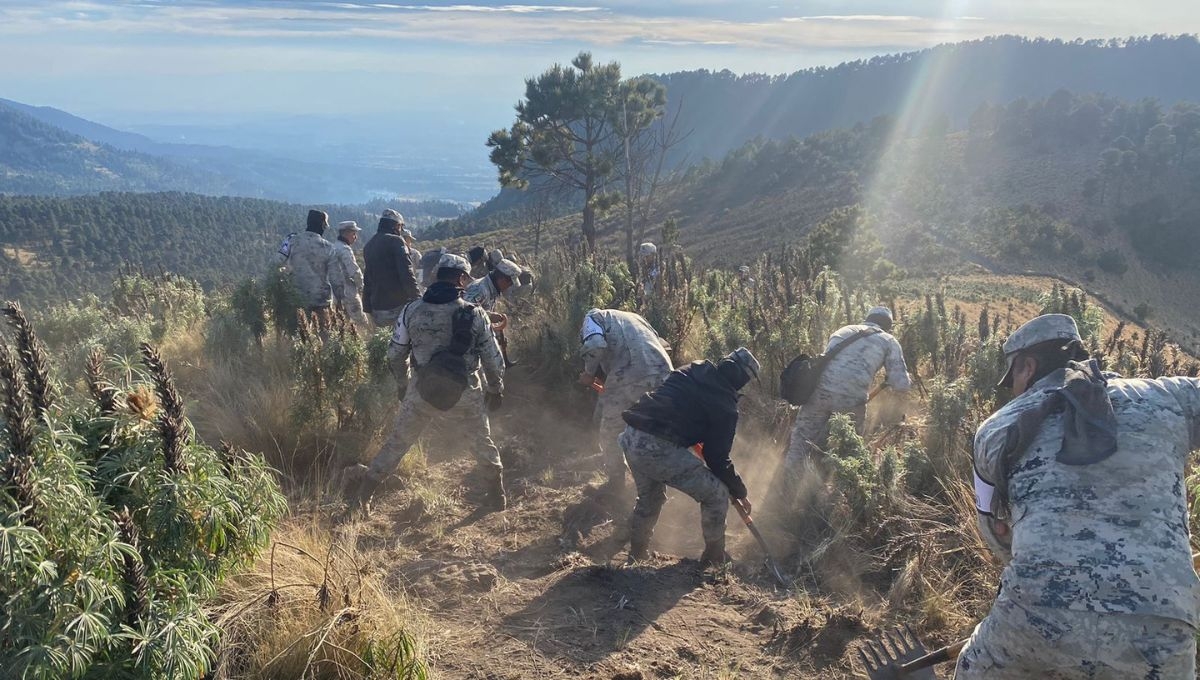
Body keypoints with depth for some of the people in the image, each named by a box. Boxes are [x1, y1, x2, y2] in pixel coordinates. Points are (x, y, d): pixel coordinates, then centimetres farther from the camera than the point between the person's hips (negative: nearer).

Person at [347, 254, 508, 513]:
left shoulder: (411, 310, -6)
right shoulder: (474, 314, -11)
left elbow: (395, 354, 3)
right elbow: (493, 359, -4)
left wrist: (402, 385, 20)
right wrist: (495, 390, 13)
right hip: (465, 394, -1)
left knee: (397, 442, 17)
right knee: (483, 443, 21)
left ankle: (363, 493, 23)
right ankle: (497, 496, 33)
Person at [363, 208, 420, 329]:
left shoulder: (369, 245, 17)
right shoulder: (395, 240, -7)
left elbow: (367, 280, 22)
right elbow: (407, 273, -17)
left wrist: (368, 308, 26)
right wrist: (417, 298, -15)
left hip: (378, 309, 8)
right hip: (398, 306, -8)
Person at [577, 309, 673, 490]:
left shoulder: (593, 316, 18)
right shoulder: (633, 316, 37)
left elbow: (595, 345, -6)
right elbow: (661, 344, 24)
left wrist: (589, 373, 9)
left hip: (629, 380, -6)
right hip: (663, 376, 6)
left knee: (611, 434, 16)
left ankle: (616, 481, 27)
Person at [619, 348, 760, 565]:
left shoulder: (691, 371, 17)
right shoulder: (725, 405, -1)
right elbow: (717, 457, 2)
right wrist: (740, 492, 16)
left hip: (631, 435, 8)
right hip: (658, 448, -8)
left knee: (649, 497, 32)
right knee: (716, 494, 8)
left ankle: (637, 554, 43)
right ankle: (714, 561, 19)